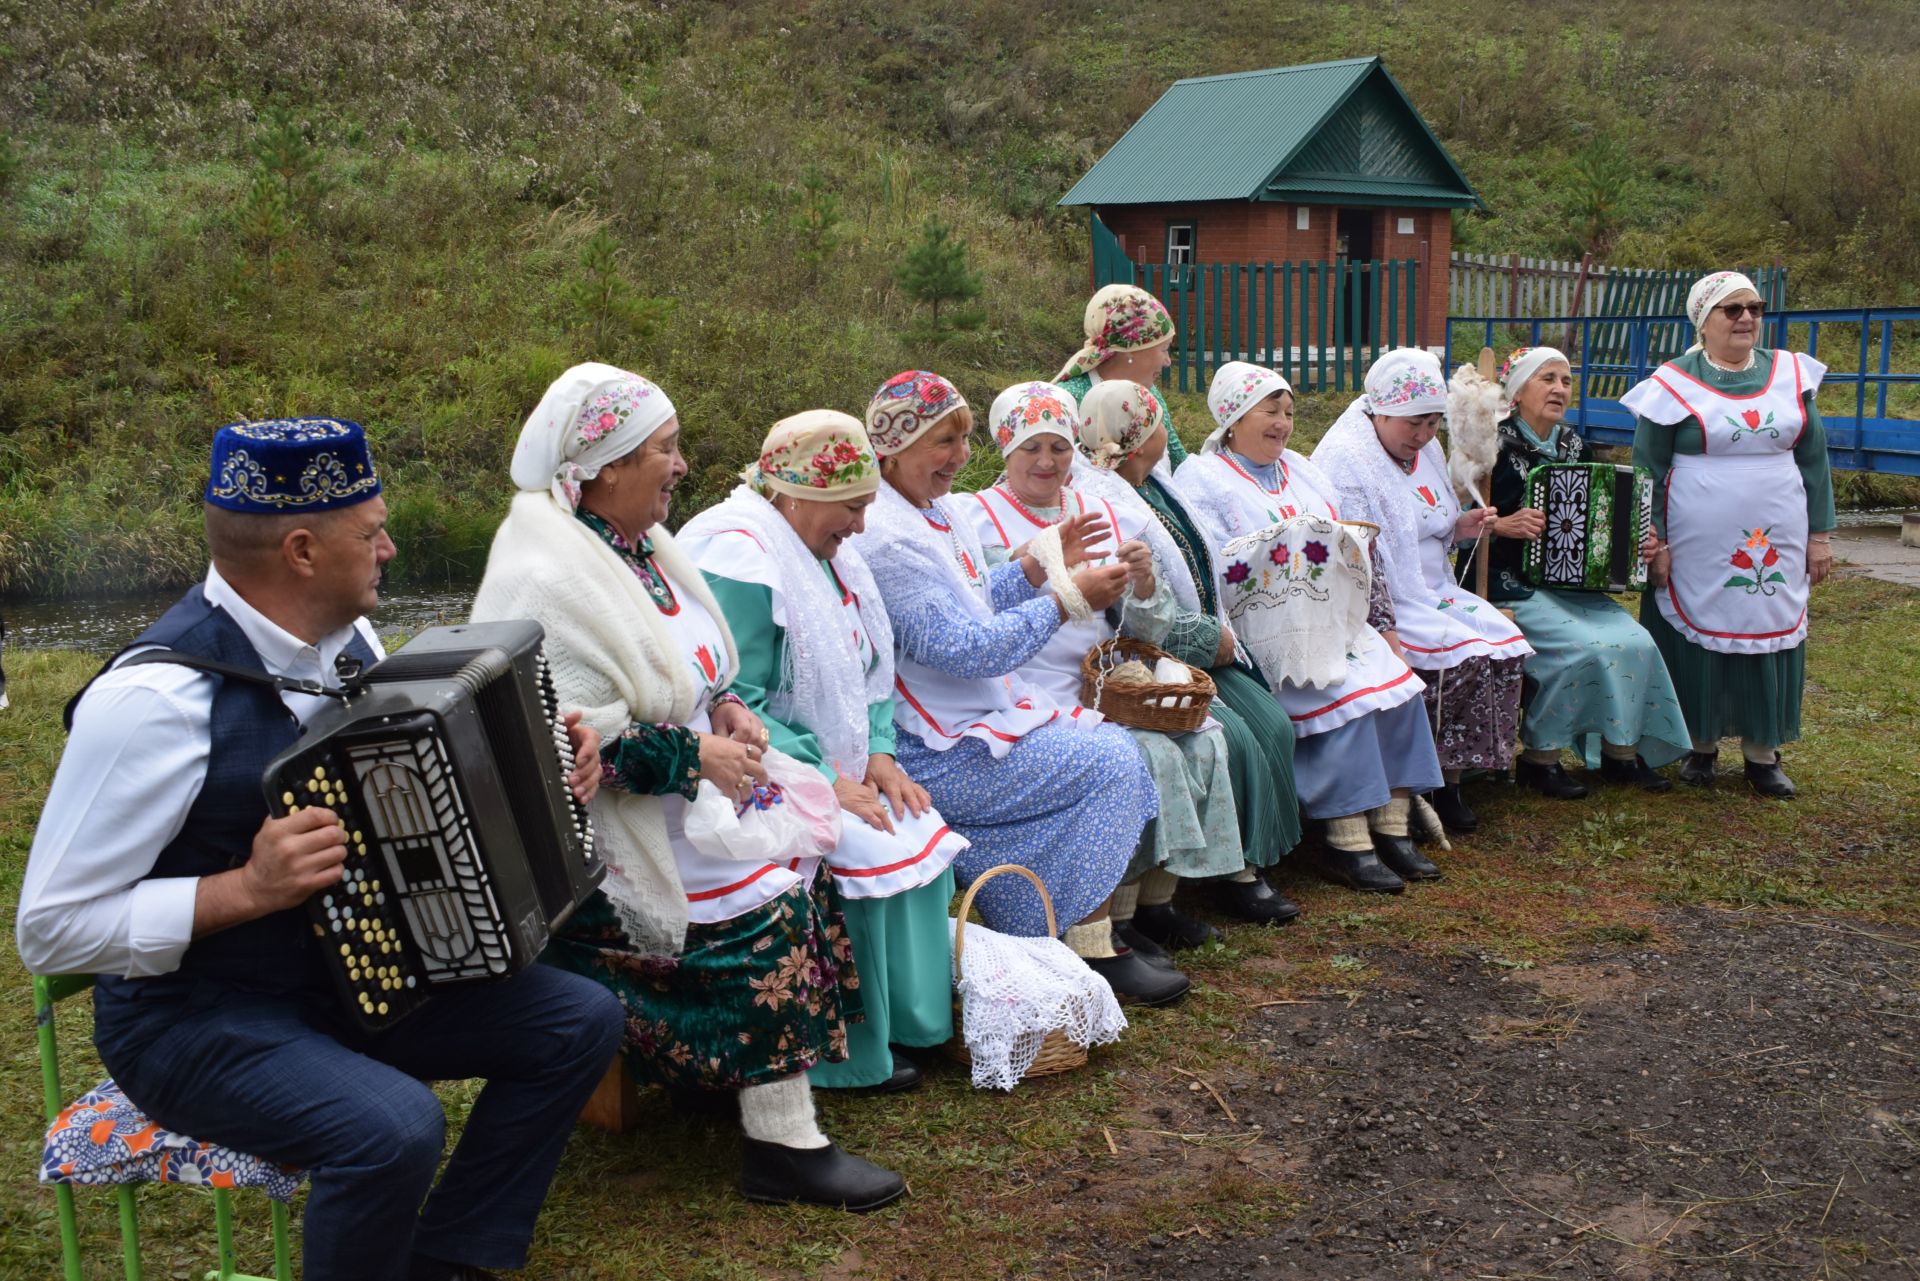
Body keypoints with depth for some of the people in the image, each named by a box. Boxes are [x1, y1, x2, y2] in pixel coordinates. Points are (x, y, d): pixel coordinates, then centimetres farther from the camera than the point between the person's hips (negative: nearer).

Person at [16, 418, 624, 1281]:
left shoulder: (343, 637, -2)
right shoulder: (155, 699, -24)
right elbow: (52, 931, -20)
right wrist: (250, 888, -30)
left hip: (351, 973, 8)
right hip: (194, 1021, -8)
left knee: (579, 1023, -2)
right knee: (394, 1128, -32)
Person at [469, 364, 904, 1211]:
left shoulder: (639, 545, 10)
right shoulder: (548, 579, -20)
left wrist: (723, 709, 3)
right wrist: (692, 757, -21)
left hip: (689, 784, 10)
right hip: (600, 827, -10)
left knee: (798, 849, -6)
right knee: (760, 907, -21)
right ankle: (783, 1145, -12)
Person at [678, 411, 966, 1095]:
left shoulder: (821, 551, 12)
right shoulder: (737, 558, -20)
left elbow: (865, 671, 17)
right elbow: (731, 708, -26)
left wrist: (878, 752, -1)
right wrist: (827, 782, -24)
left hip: (827, 767, 10)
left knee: (919, 833, -4)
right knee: (864, 855, -24)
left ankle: (907, 1018, 8)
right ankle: (854, 1056, -9)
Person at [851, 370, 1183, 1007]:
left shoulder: (931, 511, 11)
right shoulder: (885, 538, -22)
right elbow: (965, 649, -24)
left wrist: (1040, 563, 8)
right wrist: (1068, 600, -20)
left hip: (981, 711, 10)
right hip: (932, 752, -10)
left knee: (1115, 744, 5)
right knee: (1106, 766, -13)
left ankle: (1097, 943, 7)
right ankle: (1088, 951, -2)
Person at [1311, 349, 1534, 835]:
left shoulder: (1425, 450, 12)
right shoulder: (1345, 457, -15)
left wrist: (1461, 526, 2)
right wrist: (1383, 626, -28)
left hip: (1434, 593, 8)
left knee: (1504, 644, -12)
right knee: (1460, 657, -25)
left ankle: (1450, 779, -3)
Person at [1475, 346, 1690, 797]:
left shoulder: (1576, 448, 12)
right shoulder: (1497, 446, -7)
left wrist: (1639, 544, 2)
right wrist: (1503, 526, -26)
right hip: (1512, 582, -6)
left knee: (1635, 641, -14)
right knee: (1583, 646, -26)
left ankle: (1621, 752, 2)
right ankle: (1538, 759, -11)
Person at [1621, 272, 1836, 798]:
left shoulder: (1790, 375, 7)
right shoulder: (1674, 383, -3)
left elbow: (1813, 458, 9)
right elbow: (1647, 470, -3)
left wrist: (1820, 533, 5)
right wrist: (1653, 545, -8)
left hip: (1777, 545, 3)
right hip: (1698, 551, -3)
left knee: (1771, 637, 6)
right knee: (1697, 637, 4)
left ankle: (1763, 752, 18)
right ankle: (1700, 745, 20)